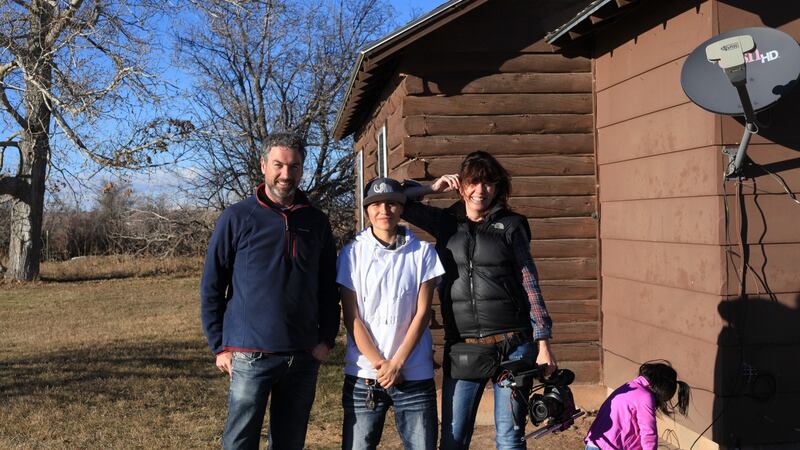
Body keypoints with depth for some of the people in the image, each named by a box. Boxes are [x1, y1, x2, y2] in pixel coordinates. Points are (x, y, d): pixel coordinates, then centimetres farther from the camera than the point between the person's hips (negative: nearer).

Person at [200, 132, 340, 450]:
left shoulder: (316, 222, 7)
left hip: (304, 357, 4)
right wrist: (220, 346, -4)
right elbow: (211, 287, -1)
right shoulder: (237, 218, -3)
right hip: (250, 357, -3)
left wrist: (327, 338, 3)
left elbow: (329, 287, 12)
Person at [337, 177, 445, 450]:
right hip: (363, 375, 0)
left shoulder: (422, 252, 3)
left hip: (414, 374, 0)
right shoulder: (352, 253, 3)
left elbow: (422, 313, 0)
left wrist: (397, 363, -8)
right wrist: (380, 364, -8)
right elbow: (351, 317, 0)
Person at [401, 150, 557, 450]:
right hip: (461, 349, 2)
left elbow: (530, 284, 3)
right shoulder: (445, 223, 10)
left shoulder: (511, 226, 4)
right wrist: (433, 189, 8)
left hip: (512, 345, -2)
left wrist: (543, 343, -2)